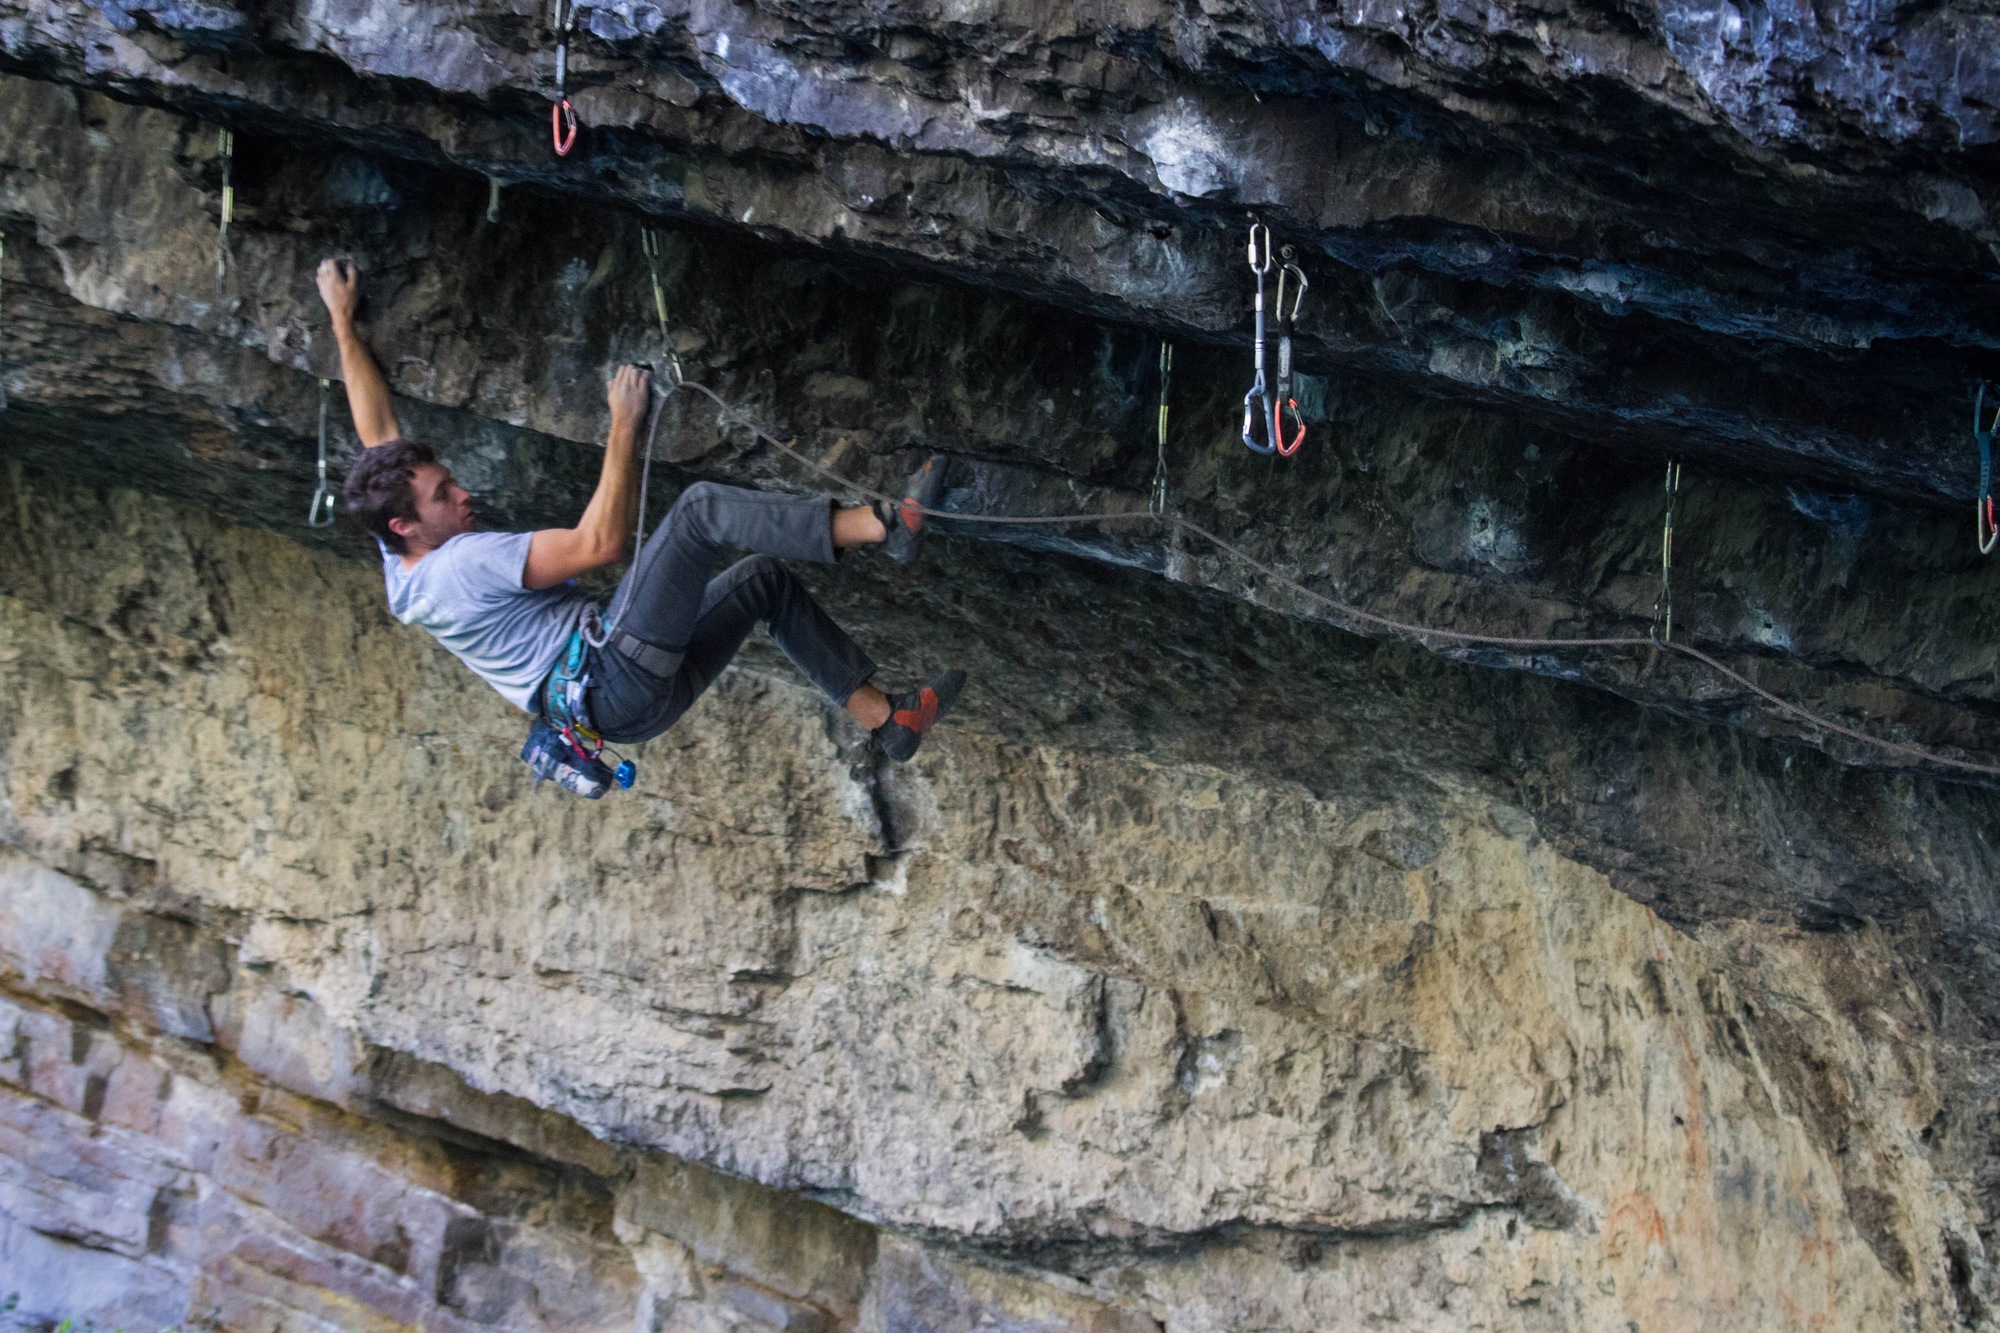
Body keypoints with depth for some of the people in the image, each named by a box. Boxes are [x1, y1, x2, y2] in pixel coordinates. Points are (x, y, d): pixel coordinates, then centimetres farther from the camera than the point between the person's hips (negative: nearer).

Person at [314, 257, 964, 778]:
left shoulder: (403, 569, 13)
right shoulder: (465, 564, -16)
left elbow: (378, 428, 22)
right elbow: (600, 541, -20)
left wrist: (342, 322, 31)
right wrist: (624, 422, -13)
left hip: (641, 690, 10)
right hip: (619, 684, -10)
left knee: (766, 578, 15)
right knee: (700, 506, -19)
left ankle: (885, 717, 12)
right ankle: (885, 523, -24)